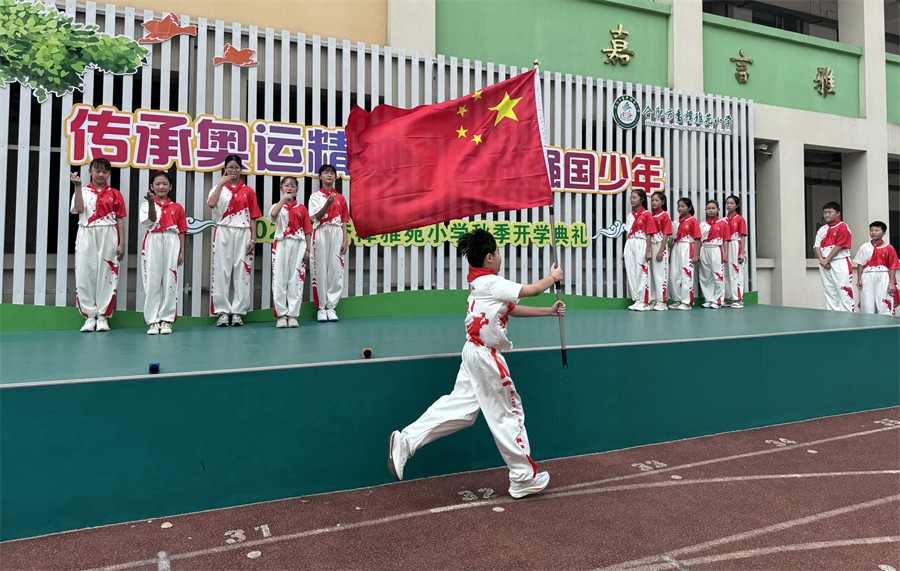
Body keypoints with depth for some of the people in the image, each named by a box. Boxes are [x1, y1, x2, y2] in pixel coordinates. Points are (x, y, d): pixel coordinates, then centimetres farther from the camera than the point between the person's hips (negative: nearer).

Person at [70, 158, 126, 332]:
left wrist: (122, 243, -1)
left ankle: (103, 317, 8)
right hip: (86, 236, 1)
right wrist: (77, 186, -15)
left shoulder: (115, 194, 8)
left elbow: (120, 219, 5)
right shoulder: (83, 191, 8)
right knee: (85, 274, 0)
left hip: (108, 237, 0)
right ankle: (89, 316, 9)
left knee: (106, 275, 0)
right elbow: (79, 209, -10)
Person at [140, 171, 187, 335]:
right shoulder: (146, 204, 7)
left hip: (171, 245, 1)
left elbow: (181, 231, 9)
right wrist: (151, 202, -26)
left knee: (169, 282, 2)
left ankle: (166, 320, 10)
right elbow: (150, 221, -13)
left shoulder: (177, 207, 9)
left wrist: (182, 251, 2)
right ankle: (153, 321, 5)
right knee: (152, 282, -1)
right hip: (152, 244, -1)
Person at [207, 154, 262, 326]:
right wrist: (221, 182, -11)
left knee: (242, 271, 0)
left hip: (243, 233, 1)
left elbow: (253, 217, 7)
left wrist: (253, 239, -1)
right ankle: (223, 312, 2)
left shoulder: (248, 191, 10)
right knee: (222, 271, -2)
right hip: (223, 233, 0)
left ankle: (238, 312, 5)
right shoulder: (219, 188, 9)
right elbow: (211, 204, -14)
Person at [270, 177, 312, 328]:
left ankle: (293, 315, 5)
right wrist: (284, 198, -13)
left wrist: (307, 249, 0)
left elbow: (307, 230, 7)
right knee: (280, 279, -2)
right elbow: (273, 214, -18)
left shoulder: (302, 208, 10)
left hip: (298, 245, 1)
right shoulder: (278, 206, 8)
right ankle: (281, 314, 3)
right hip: (281, 244, -1)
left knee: (296, 280, 0)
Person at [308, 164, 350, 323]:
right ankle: (321, 308, 2)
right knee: (321, 269, -4)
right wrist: (328, 203, -22)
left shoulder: (340, 198, 14)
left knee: (336, 269, -3)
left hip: (337, 234, 2)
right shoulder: (316, 196, 8)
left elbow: (343, 221, 12)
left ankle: (331, 307, 3)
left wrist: (345, 241, 2)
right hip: (321, 233, -2)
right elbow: (317, 217, -6)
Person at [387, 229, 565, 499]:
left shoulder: (479, 282, 11)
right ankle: (524, 478, 18)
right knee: (508, 413, 4)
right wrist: (553, 277, 5)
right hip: (487, 357, -9)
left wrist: (550, 311, 13)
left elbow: (514, 309, 15)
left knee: (459, 406, 11)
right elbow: (532, 291, -14)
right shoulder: (490, 283, -17)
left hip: (474, 353, 9)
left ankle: (405, 441, 9)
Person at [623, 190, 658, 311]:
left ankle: (645, 302, 0)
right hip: (629, 245, 7)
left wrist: (648, 251, -12)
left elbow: (649, 235, -7)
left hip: (641, 245, -7)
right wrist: (625, 251, 13)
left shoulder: (646, 215, -4)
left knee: (642, 273, -5)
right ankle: (636, 300, 14)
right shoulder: (630, 216, 15)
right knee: (631, 273, 6)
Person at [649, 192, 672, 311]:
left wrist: (661, 251, -14)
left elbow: (666, 235, -8)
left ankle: (662, 301, 1)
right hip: (650, 246, 5)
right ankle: (653, 300, 17)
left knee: (660, 274, -3)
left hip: (661, 247, -5)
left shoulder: (665, 216, -4)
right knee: (651, 274, 9)